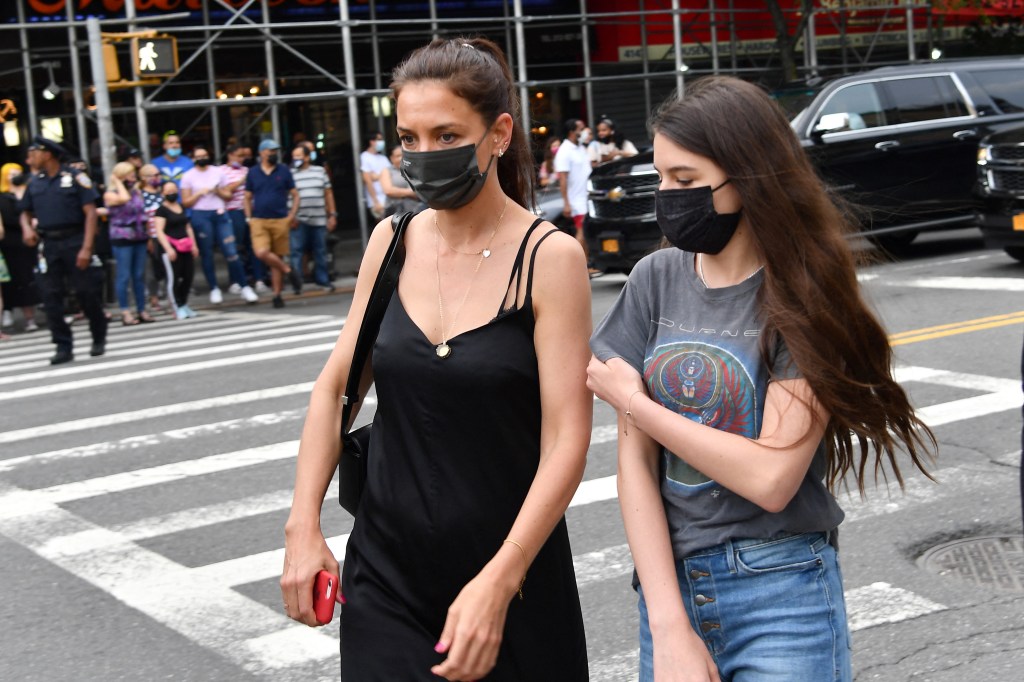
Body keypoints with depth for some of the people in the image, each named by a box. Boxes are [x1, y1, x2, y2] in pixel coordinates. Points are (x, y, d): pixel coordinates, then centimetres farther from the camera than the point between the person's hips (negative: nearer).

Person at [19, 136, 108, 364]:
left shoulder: (75, 177, -5)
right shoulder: (34, 183, 10)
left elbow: (90, 212, -8)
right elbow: (26, 212, 19)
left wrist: (86, 247, -16)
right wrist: (27, 228, -5)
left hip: (75, 241, -5)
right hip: (49, 245, 5)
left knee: (88, 294, 0)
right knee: (51, 298, 0)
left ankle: (99, 339, 20)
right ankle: (63, 346, 6)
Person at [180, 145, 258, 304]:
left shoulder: (218, 172, 10)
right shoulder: (188, 176, 3)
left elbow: (228, 195, 13)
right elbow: (185, 202, 1)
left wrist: (219, 191, -7)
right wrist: (200, 193, -11)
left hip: (220, 214, 1)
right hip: (200, 216, -1)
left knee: (230, 252, -6)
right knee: (206, 255, 3)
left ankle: (243, 286, -2)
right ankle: (214, 289, 13)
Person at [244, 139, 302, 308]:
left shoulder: (284, 171, 6)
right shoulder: (253, 173, 8)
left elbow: (295, 195, 8)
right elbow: (248, 198, 13)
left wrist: (292, 215, -5)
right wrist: (249, 218, 2)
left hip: (280, 221, 0)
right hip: (259, 221, 0)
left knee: (278, 257, 2)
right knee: (262, 253, -21)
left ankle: (277, 294, 11)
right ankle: (288, 271, 0)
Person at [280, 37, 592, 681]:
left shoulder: (548, 257, -12)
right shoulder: (392, 241, 1)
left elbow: (566, 441, -15)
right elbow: (335, 388, 9)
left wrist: (497, 585, -21)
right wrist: (304, 526, 1)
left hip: (510, 575, -3)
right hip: (384, 573, 3)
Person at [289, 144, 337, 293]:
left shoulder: (320, 171, 11)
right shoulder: (290, 174, 3)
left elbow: (328, 193, 13)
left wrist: (332, 214, 8)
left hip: (319, 219, 2)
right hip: (298, 221, -2)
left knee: (321, 251, 8)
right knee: (296, 251, -6)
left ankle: (322, 280, 20)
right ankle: (297, 283, -2)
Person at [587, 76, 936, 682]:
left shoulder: (804, 294, -8)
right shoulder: (657, 281, 2)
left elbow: (772, 477, -18)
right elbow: (636, 458, -2)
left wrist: (633, 402, -11)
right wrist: (669, 626, -9)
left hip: (781, 593, -4)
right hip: (669, 584, 4)